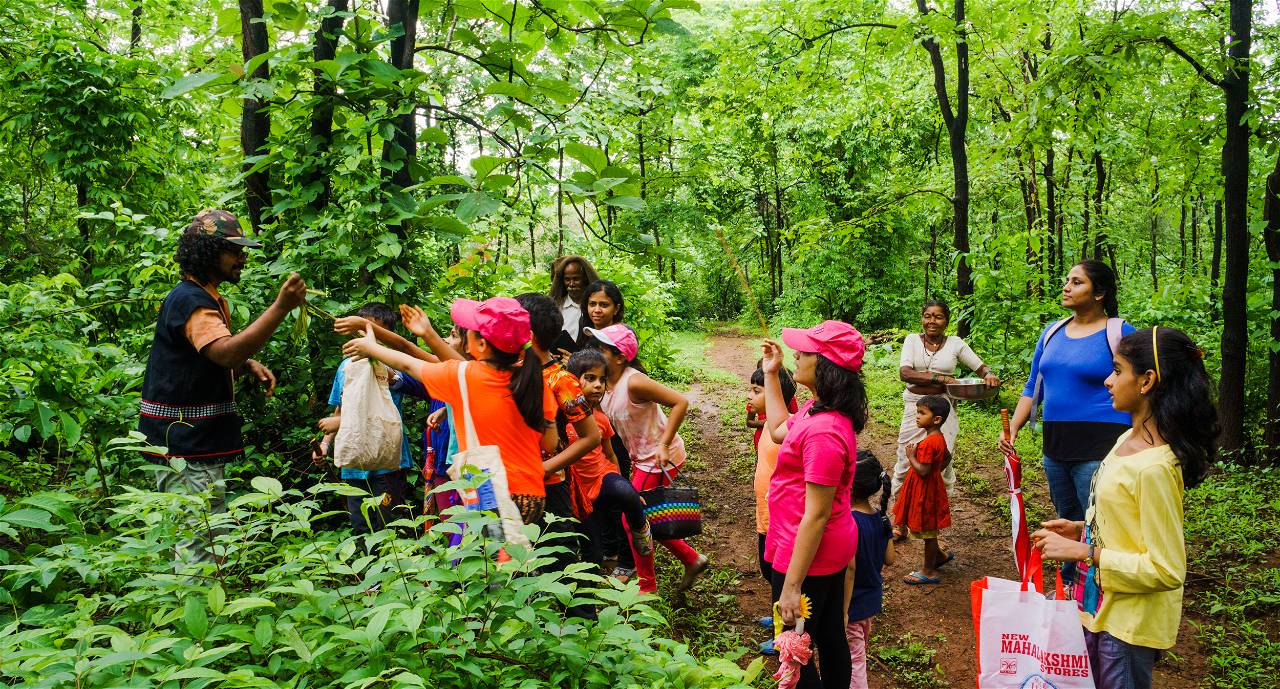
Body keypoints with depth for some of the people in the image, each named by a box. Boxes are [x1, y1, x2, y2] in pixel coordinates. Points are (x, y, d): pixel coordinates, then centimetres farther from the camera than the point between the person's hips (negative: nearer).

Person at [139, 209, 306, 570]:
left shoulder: (213, 300, 15)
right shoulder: (189, 301, -17)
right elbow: (225, 352, -34)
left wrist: (250, 365, 6)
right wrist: (281, 307, -40)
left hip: (201, 442, 11)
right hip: (184, 444, -11)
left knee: (206, 538, 17)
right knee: (198, 545, -9)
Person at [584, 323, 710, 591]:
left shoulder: (633, 382, -25)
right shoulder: (605, 382, 0)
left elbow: (680, 402, -25)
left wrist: (664, 444, -27)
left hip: (660, 457, -9)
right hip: (641, 457, 9)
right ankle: (693, 560, 32)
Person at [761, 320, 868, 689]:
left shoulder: (823, 432, -29)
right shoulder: (820, 409, 0)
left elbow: (816, 516, -27)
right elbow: (779, 430, 21)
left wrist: (791, 586, -23)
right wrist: (771, 375, 18)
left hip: (808, 554, -9)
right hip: (834, 549, 9)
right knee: (831, 639, 23)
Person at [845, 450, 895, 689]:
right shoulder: (881, 517, -4)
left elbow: (850, 568, -26)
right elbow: (889, 559, 3)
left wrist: (843, 610, -21)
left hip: (853, 604, -8)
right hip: (873, 598, 8)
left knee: (853, 659, 5)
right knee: (859, 652, 25)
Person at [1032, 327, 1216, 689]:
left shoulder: (1154, 467, -27)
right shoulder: (1129, 440, 2)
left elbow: (1166, 570, -25)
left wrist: (1082, 552, -23)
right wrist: (1082, 528, 4)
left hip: (1129, 623, -9)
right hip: (1101, 606, 9)